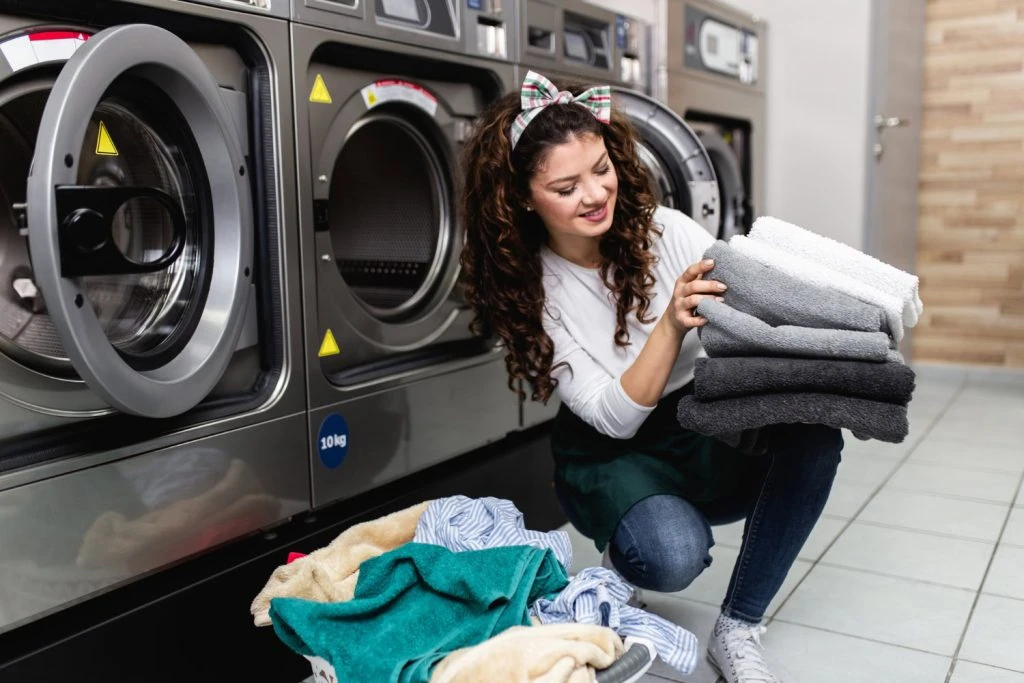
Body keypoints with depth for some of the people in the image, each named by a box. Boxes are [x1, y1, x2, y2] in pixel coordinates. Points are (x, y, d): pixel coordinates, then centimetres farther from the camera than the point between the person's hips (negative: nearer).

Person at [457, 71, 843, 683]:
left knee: (813, 437, -27)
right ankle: (623, 539, 6)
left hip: (709, 431, 3)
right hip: (612, 457, -3)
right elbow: (614, 416, -20)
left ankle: (738, 630, -13)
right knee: (671, 556, -33)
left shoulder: (667, 231, -11)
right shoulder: (527, 289, -14)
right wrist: (670, 324, -35)